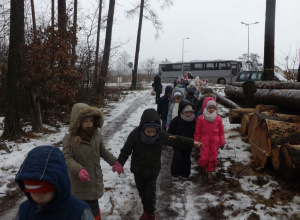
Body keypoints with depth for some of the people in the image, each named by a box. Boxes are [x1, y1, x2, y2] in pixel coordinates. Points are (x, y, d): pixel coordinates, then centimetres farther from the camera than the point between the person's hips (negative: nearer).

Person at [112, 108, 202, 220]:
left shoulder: (161, 135, -21)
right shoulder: (135, 134, -27)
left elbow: (176, 140, -5)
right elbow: (125, 151, -16)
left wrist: (192, 142, -1)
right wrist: (119, 163, -28)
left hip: (153, 170, 0)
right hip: (138, 170, 1)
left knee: (150, 193, 5)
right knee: (142, 191, 20)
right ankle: (146, 208, 47)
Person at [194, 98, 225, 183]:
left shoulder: (218, 119, 0)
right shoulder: (200, 118, -6)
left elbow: (221, 131, 7)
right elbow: (197, 131, 0)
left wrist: (222, 142, 8)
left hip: (214, 142, 2)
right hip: (204, 142, -2)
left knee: (213, 158, 6)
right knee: (204, 158, -5)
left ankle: (209, 174, 25)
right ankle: (202, 166, 31)